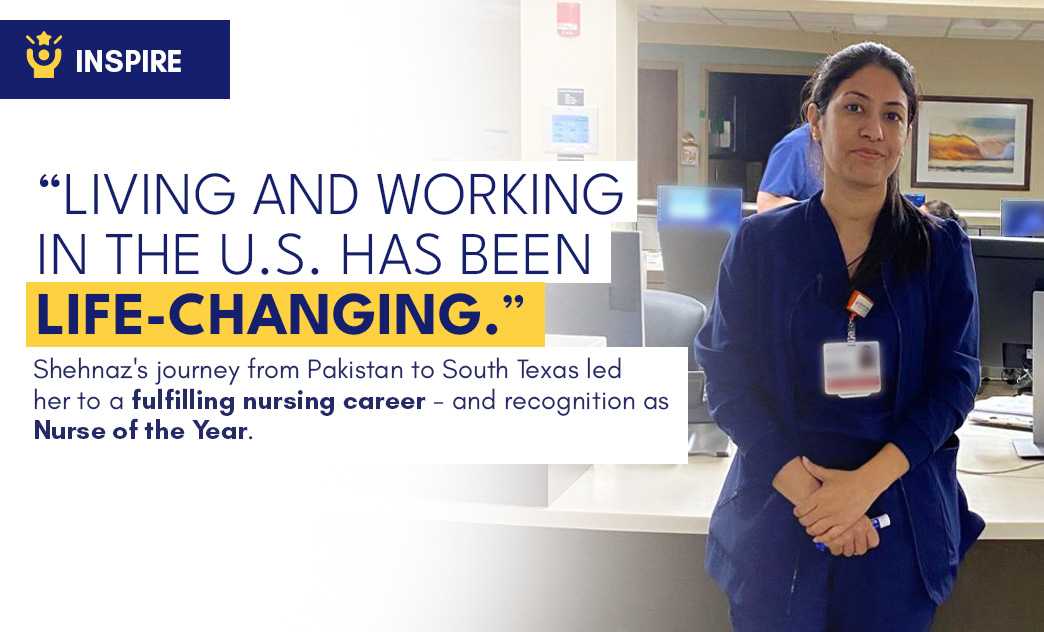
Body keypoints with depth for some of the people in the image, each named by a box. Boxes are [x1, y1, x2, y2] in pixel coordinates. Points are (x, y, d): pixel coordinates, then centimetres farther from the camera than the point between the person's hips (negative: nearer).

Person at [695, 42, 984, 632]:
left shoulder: (942, 248, 2)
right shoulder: (759, 242, 0)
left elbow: (955, 379, -4)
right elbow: (727, 378, -4)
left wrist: (866, 482, -17)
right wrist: (801, 486, -17)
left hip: (902, 514, 1)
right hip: (776, 514, 0)